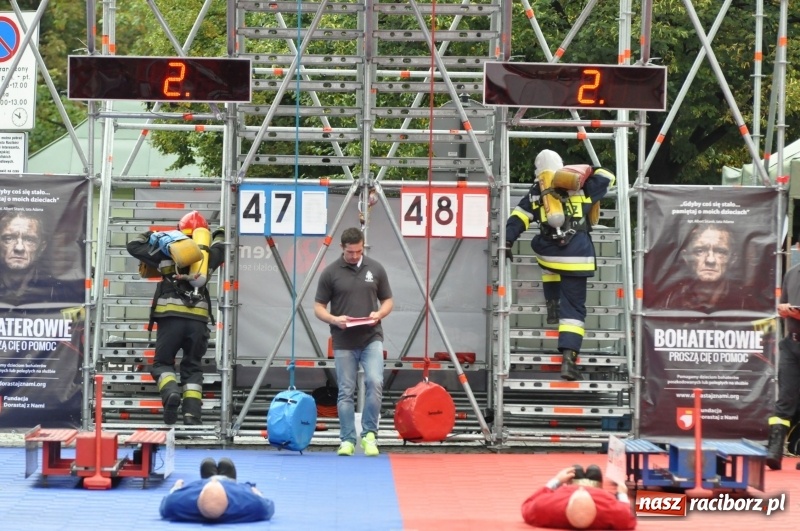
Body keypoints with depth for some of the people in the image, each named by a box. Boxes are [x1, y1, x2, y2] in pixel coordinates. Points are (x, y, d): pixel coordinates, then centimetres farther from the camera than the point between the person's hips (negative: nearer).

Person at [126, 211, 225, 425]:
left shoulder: (168, 251, 11)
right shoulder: (207, 254, 16)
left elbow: (133, 246, 21)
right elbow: (221, 248, 41)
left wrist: (150, 235, 40)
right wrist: (220, 235, 63)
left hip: (171, 316, -2)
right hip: (197, 318, 2)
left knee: (162, 362, 10)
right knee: (192, 367, 13)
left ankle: (171, 393, -20)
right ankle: (192, 414, -1)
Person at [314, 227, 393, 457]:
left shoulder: (376, 269, 4)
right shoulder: (330, 272, -2)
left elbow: (388, 301, 11)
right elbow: (319, 307, 2)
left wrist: (379, 314, -11)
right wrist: (334, 319, -18)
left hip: (371, 339, 1)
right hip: (343, 342, 0)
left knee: (375, 383, -16)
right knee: (346, 392, 3)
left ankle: (369, 434, -3)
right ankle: (347, 440, 12)